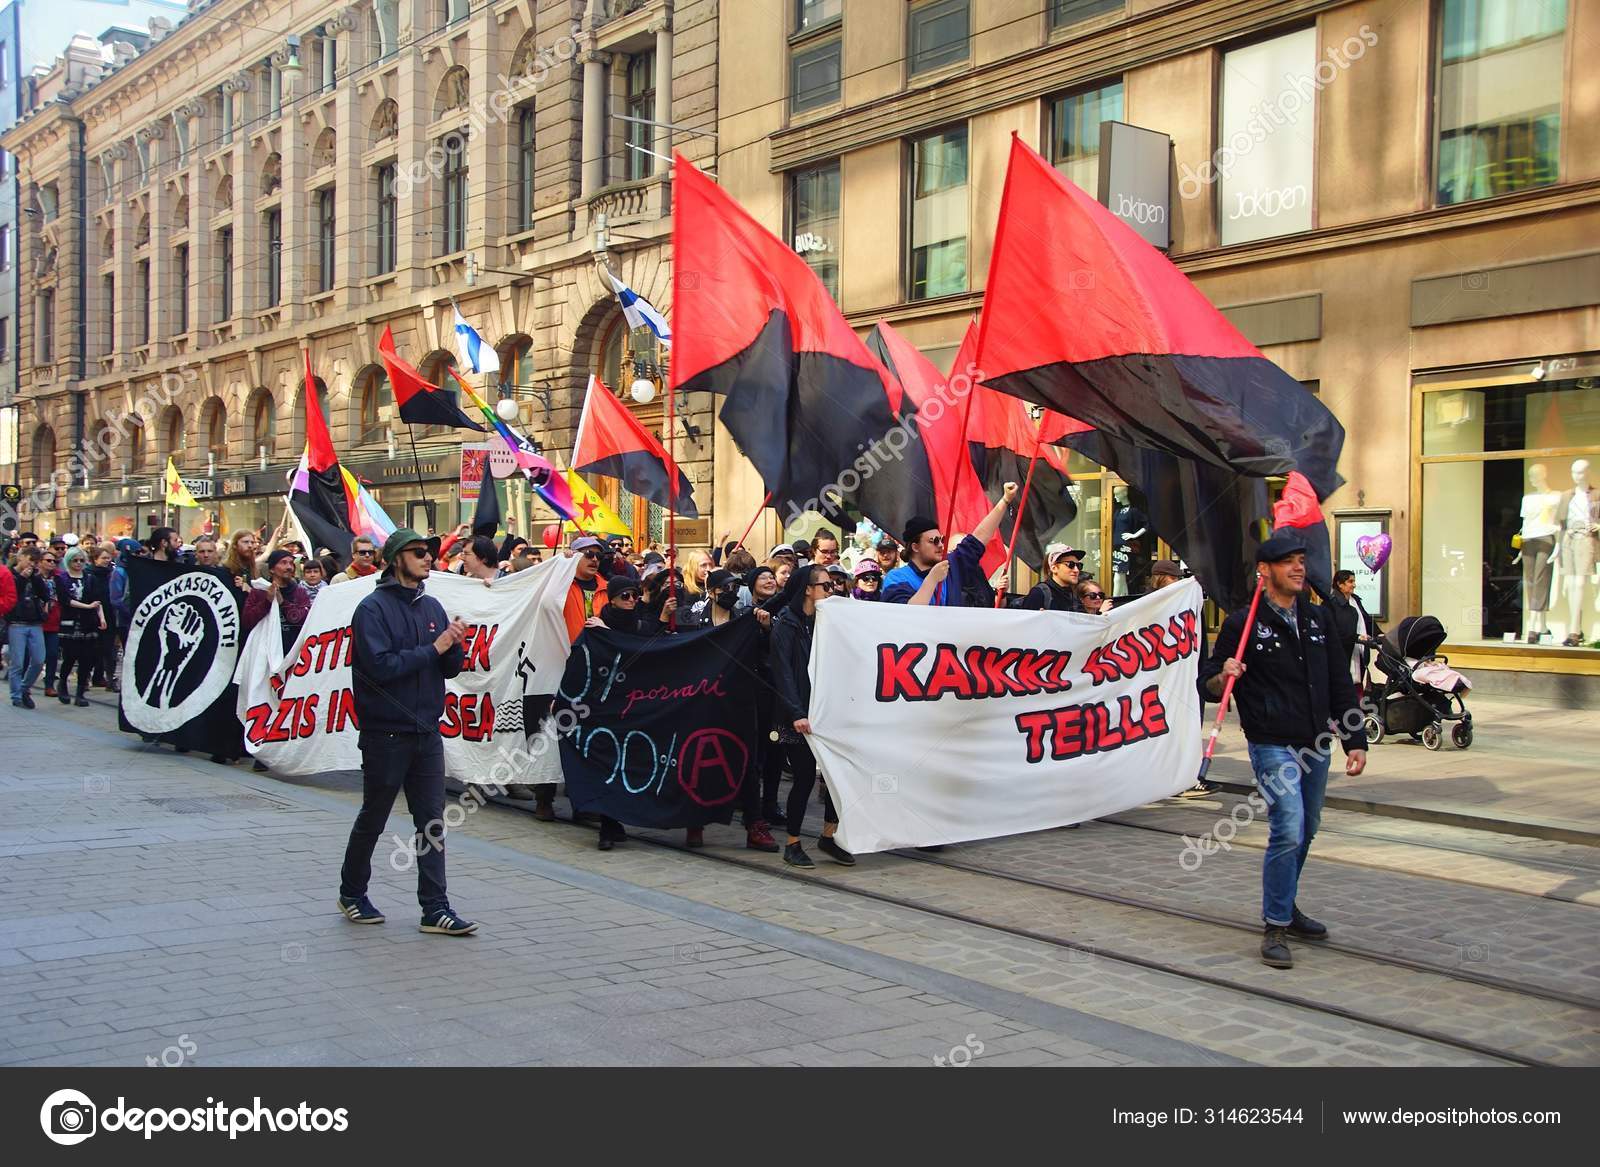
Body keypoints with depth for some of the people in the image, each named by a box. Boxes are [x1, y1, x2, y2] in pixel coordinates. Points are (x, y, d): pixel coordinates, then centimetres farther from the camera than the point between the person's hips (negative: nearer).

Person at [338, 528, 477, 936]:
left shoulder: (432, 607, 10)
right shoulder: (373, 608, -10)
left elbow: (450, 669, 11)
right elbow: (380, 665, -21)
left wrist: (454, 645, -10)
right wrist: (433, 648, -17)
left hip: (427, 731, 5)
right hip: (386, 733, -5)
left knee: (432, 821, 3)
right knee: (373, 820, 9)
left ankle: (435, 908, 6)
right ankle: (352, 893, 28)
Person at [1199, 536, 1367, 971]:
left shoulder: (1319, 619, 11)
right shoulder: (1243, 623, -5)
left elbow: (1340, 684, 15)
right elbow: (1208, 685, -1)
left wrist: (1354, 739, 9)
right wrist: (1222, 678, -24)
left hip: (1315, 746, 6)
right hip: (1273, 745, -6)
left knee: (1305, 832, 15)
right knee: (1289, 831, -15)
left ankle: (1286, 907, 34)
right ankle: (1275, 928, -5)